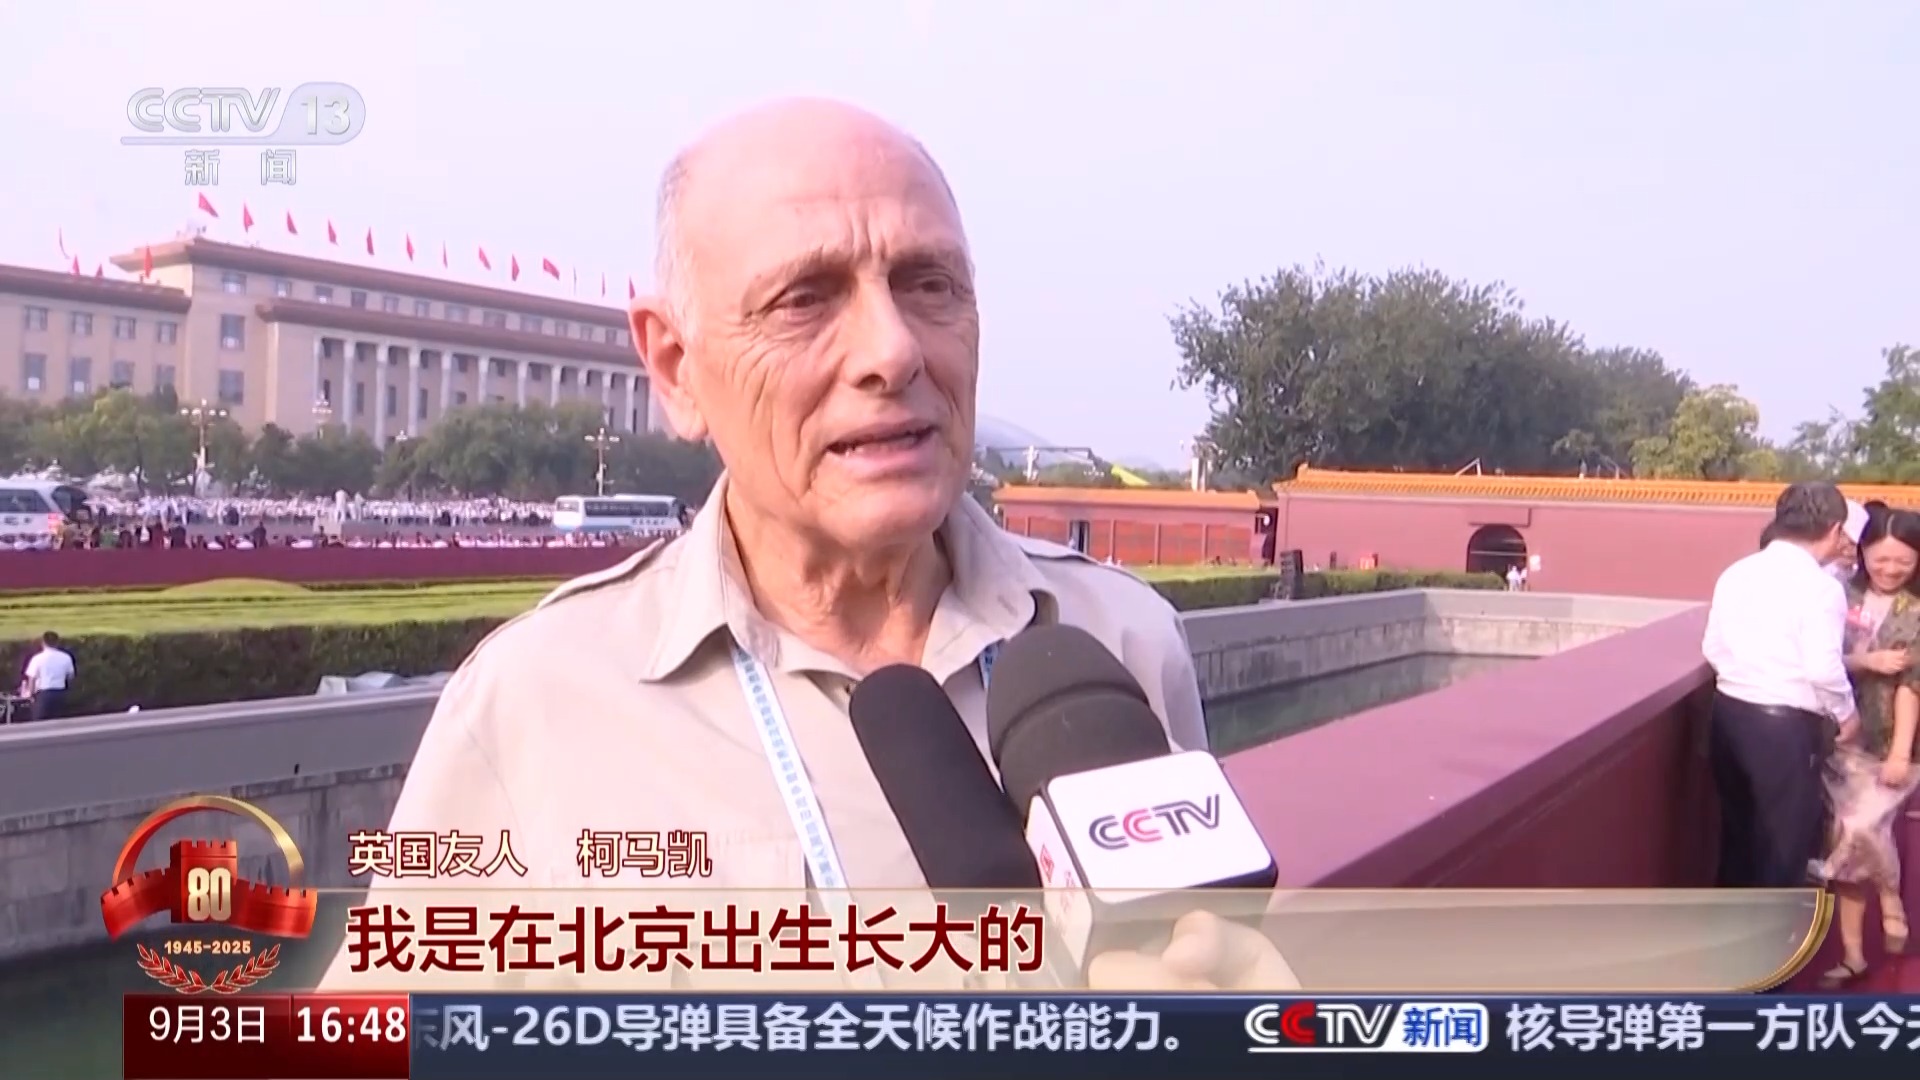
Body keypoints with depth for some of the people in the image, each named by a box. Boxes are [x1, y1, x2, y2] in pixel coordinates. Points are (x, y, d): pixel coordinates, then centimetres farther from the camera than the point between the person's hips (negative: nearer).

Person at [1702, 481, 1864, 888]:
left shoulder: (1736, 573, 6)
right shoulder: (1820, 586, -13)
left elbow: (1713, 648, 8)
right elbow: (1823, 668, -19)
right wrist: (1845, 714, -3)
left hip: (1729, 711, 7)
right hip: (1786, 724, -7)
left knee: (1738, 830, 20)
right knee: (1785, 842, 8)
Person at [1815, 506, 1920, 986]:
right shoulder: (1843, 597, 2)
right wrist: (1865, 662, -19)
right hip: (1843, 740, 3)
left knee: (1861, 827, -20)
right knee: (1842, 839, 5)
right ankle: (1852, 954, 17)